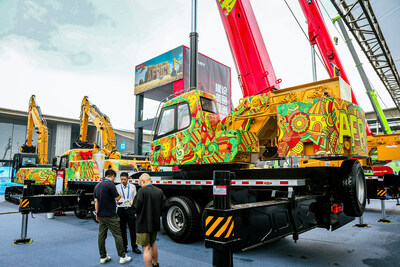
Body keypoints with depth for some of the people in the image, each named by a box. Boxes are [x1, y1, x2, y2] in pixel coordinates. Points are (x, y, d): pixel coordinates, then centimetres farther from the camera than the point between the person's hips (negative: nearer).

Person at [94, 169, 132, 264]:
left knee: (101, 235, 11)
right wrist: (119, 194, 9)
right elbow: (117, 198, -12)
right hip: (110, 215, -8)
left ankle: (103, 257, 19)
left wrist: (97, 213, 19)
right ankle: (122, 257, 6)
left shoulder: (97, 185, 9)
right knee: (117, 235, 0)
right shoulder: (110, 184, -15)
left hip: (100, 215, 8)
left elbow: (96, 201, 13)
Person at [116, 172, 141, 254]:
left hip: (130, 209, 0)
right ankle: (124, 247, 22)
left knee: (133, 229, 1)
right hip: (121, 210, 0)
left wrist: (132, 202, -7)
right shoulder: (117, 187, 4)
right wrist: (117, 202, -16)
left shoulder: (132, 187, 6)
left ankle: (134, 247, 13)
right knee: (122, 229, 8)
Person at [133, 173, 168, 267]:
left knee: (146, 248, 3)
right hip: (155, 223, 7)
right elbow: (165, 205, 1)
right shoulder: (159, 191, 0)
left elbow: (136, 207, -19)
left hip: (143, 223, -7)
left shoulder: (142, 191, -18)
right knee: (152, 244, 26)